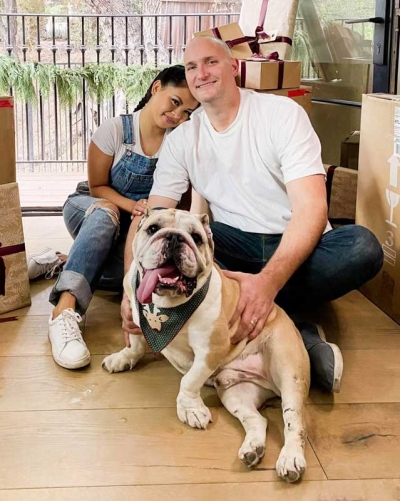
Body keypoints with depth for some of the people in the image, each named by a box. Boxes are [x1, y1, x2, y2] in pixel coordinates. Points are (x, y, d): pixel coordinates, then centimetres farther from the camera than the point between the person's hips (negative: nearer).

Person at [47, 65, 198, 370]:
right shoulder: (115, 130, -14)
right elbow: (98, 187, -8)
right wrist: (131, 206, -25)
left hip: (141, 228, 2)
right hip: (90, 211, -2)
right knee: (105, 211, -40)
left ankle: (78, 264, 0)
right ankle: (65, 311, -51)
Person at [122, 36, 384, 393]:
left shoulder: (283, 113, -9)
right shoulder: (182, 139, 2)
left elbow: (311, 208, -21)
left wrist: (268, 280, -39)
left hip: (295, 247, -3)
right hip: (234, 249, 3)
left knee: (362, 246, -33)